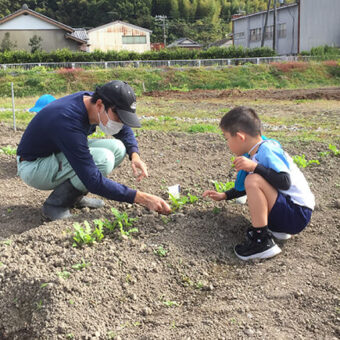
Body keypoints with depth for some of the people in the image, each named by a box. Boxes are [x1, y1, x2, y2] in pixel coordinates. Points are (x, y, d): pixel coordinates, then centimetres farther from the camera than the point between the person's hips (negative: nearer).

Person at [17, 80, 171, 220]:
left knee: (118, 147, -6)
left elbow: (124, 129, 11)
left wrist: (135, 155, -9)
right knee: (103, 159, -29)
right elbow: (93, 181, -36)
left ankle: (74, 196, 3)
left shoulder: (92, 101, -10)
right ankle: (56, 203, -11)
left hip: (58, 154, 9)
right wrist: (141, 198, -36)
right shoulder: (68, 122, -35)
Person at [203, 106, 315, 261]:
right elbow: (247, 187, 28)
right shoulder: (256, 153, 12)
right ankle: (276, 228, 10)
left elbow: (285, 182, -30)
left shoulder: (267, 150, -17)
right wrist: (224, 196, 25)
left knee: (254, 181, -27)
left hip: (298, 214, -11)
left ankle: (262, 241, -21)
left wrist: (254, 166, -30)